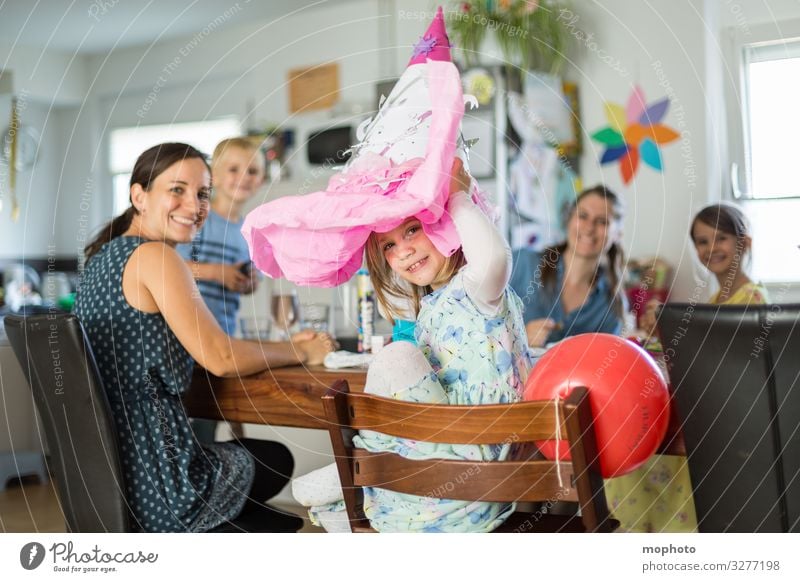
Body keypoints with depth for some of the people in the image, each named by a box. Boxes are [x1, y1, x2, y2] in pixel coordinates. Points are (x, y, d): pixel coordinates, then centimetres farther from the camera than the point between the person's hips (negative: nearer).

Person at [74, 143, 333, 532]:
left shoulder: (103, 256, 10)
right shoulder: (153, 254, -17)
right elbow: (220, 358, -21)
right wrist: (300, 351, -4)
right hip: (155, 485, -8)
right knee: (277, 459, 20)